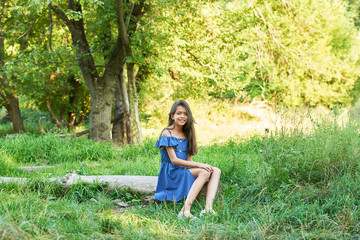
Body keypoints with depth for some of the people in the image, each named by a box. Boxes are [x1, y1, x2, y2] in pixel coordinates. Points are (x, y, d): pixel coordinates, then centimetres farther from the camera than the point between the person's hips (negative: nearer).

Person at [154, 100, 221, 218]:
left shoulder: (186, 134, 14)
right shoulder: (167, 134, -8)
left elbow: (188, 159, 11)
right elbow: (174, 160, -15)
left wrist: (202, 165, -10)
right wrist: (199, 165, -19)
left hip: (185, 169, 8)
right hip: (171, 173, -7)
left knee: (216, 171, -12)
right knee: (204, 172, -29)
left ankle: (208, 208, -32)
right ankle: (186, 210, -39)